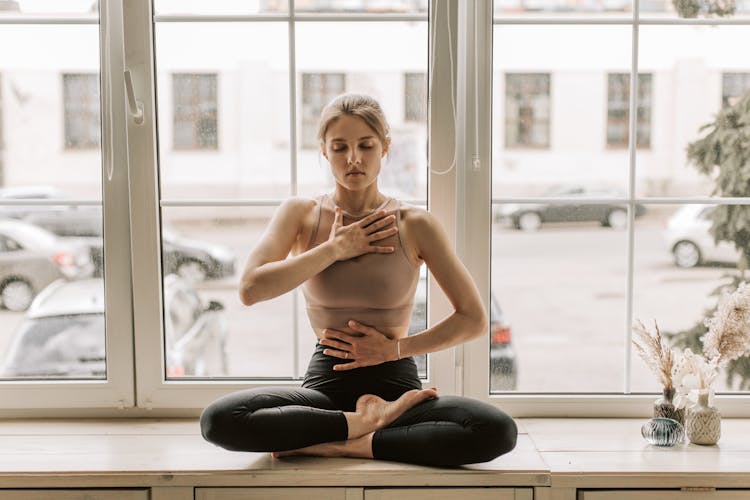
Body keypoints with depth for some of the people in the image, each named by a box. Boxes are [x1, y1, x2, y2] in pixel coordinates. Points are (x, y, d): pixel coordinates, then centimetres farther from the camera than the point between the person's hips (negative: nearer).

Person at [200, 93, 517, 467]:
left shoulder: (415, 225, 0)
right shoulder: (300, 215, 4)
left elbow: (474, 319, 1)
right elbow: (250, 289, -13)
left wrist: (395, 348, -6)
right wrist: (335, 249, -10)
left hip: (395, 381, 0)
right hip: (326, 384, 0)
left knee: (499, 430, -29)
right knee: (217, 420, -29)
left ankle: (343, 445, -20)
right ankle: (363, 422, -17)